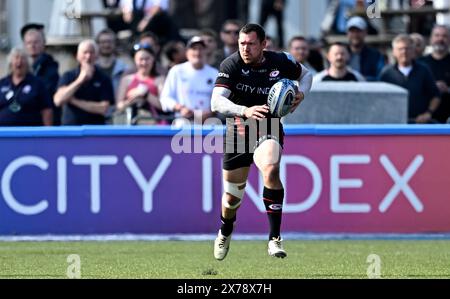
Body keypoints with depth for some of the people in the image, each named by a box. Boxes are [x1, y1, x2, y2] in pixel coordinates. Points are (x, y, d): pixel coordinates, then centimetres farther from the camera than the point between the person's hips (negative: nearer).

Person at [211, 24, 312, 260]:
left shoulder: (280, 62, -9)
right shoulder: (231, 65, -16)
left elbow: (306, 74, 13)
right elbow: (216, 102, -28)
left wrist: (301, 93, -9)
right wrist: (245, 111, -45)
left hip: (269, 129, -1)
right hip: (238, 131, 1)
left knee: (271, 170, -32)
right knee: (232, 195, 10)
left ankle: (274, 238, -28)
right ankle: (225, 234, 45)